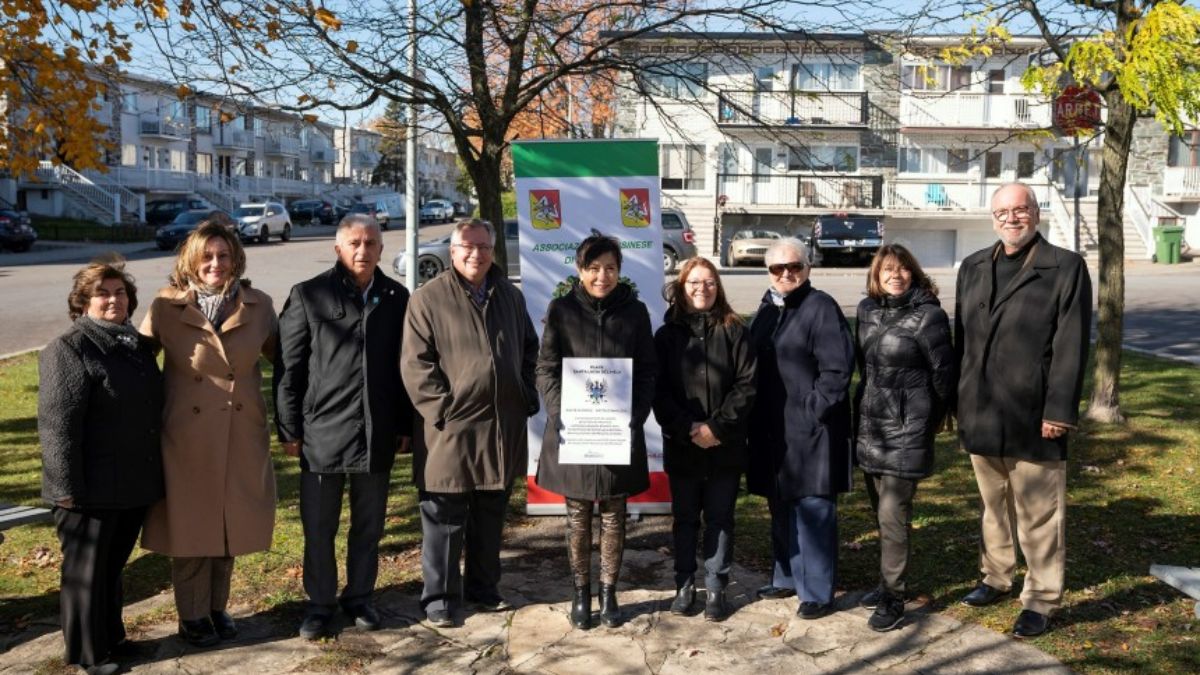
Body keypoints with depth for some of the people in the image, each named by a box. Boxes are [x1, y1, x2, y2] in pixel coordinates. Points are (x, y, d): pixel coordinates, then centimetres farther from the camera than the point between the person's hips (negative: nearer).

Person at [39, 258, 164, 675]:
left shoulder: (137, 345, 12)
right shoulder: (68, 350, -12)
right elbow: (57, 426, -17)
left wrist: (155, 476, 19)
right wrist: (69, 489, -21)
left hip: (134, 484, 7)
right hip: (92, 489, -7)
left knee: (113, 566, 20)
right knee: (87, 571, 7)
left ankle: (111, 638, 34)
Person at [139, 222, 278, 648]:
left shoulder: (258, 306, 0)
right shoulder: (166, 307, -6)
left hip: (241, 435, 2)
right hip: (187, 435, -2)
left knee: (230, 522, 13)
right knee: (191, 525, 7)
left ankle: (218, 607, 31)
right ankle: (192, 616, 24)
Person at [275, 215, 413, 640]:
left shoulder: (397, 299, 7)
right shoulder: (309, 296, -1)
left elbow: (405, 366, 9)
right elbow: (288, 368, -2)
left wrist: (405, 426, 7)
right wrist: (289, 430, -5)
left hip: (377, 434, 2)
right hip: (322, 431, -2)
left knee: (368, 525, 13)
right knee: (318, 527, 7)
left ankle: (360, 597, 29)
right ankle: (320, 603, 24)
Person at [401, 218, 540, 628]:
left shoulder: (510, 297, 11)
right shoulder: (429, 299, -6)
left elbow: (529, 350, 21)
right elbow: (415, 364, -10)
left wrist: (526, 397, 11)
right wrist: (443, 409, -15)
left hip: (502, 428, 5)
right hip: (450, 429, -5)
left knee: (491, 515, 16)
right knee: (445, 519, 3)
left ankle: (483, 589, 30)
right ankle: (440, 597, 16)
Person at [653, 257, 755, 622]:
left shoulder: (734, 331, 0)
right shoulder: (667, 334, 3)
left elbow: (746, 384, -5)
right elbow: (659, 391, -3)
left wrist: (718, 427, -14)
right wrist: (687, 429, -14)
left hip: (725, 445, -1)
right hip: (681, 445, 1)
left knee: (719, 517, 8)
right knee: (684, 517, 11)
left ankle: (715, 587, 18)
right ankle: (684, 584, 22)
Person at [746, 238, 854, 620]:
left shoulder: (822, 308, -10)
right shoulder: (767, 309, 13)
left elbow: (837, 369, -15)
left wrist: (814, 410, -17)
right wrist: (757, 418, 11)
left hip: (811, 428, -7)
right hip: (772, 428, 8)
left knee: (812, 509, -2)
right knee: (781, 506, 16)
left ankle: (817, 592, 8)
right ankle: (787, 577, 31)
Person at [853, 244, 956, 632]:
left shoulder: (928, 316, -11)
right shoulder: (867, 311, 7)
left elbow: (943, 373, -5)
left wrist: (930, 418, 5)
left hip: (906, 430, -6)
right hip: (868, 426, 6)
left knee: (893, 516, -5)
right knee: (881, 511, 15)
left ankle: (893, 599, 4)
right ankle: (890, 582, 29)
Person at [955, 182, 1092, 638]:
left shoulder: (1066, 268, -4)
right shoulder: (973, 267, 11)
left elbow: (1071, 348, -9)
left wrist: (1059, 411, -14)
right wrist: (956, 398, 10)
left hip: (1033, 419, -5)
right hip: (980, 415, 5)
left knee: (1039, 515, 3)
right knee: (993, 506, 18)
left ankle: (1041, 600, 15)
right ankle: (996, 578, 34)